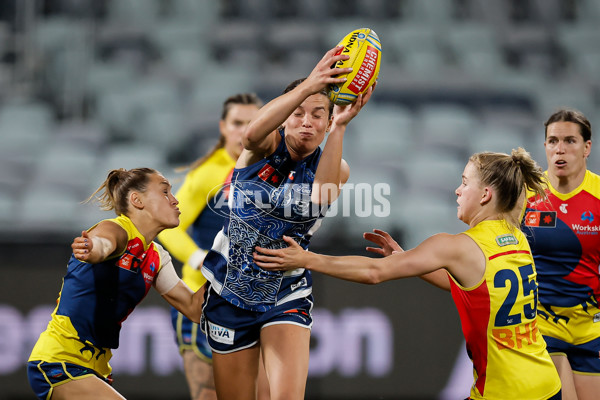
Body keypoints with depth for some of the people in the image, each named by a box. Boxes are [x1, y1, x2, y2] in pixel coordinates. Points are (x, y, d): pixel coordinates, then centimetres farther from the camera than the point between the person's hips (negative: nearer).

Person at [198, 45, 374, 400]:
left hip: (286, 298, 0)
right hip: (230, 293, 0)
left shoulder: (335, 167, -2)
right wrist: (309, 85, -50)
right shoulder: (268, 145, -7)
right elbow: (253, 133, -35)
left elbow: (321, 198, -28)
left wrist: (340, 126, -37)